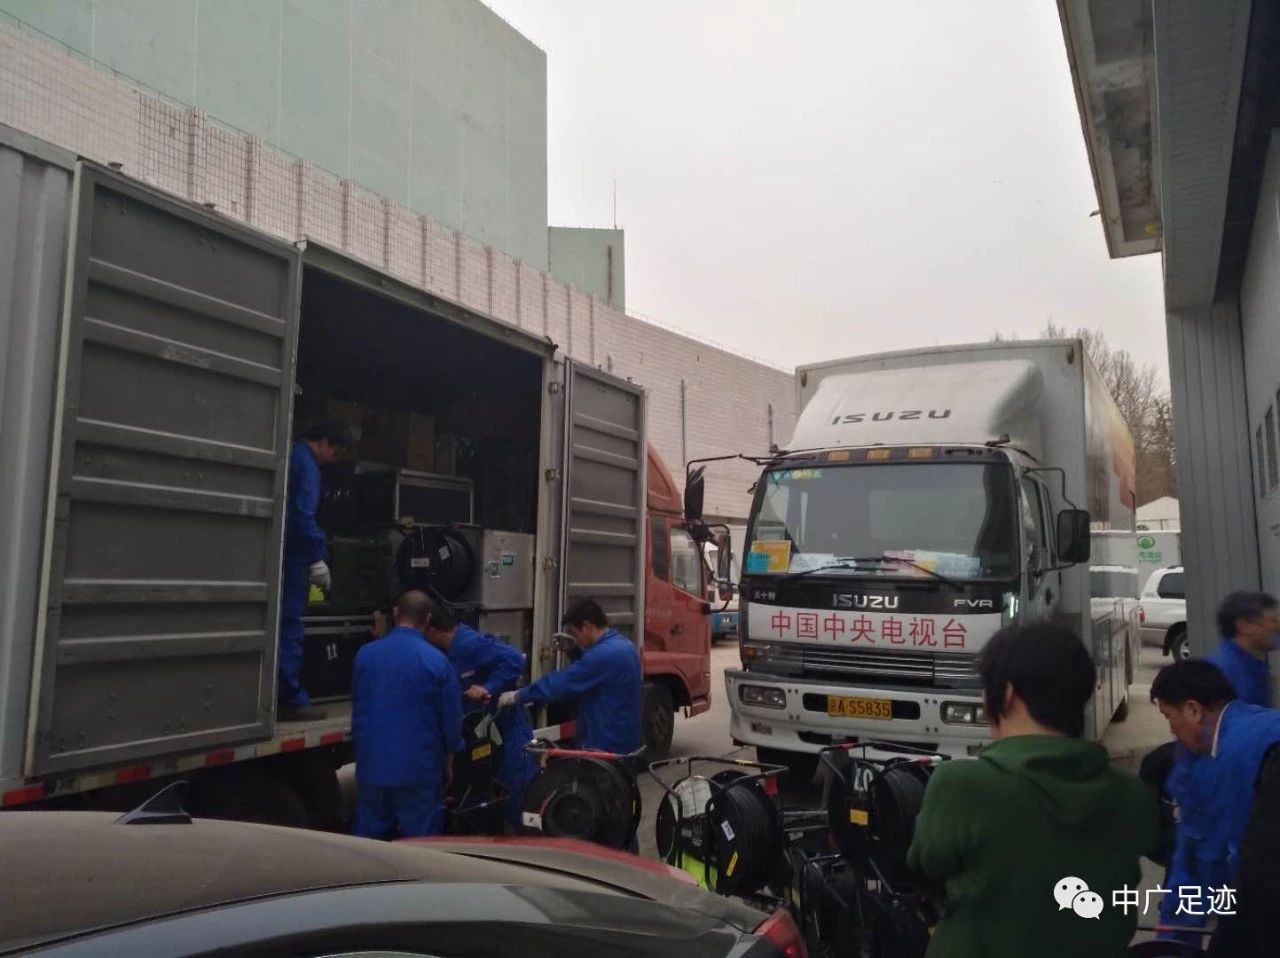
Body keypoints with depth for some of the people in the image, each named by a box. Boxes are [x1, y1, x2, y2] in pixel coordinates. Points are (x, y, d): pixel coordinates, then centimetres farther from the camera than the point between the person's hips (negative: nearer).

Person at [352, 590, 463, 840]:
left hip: (372, 767, 4)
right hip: (419, 770, -3)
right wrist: (447, 761, 11)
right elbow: (451, 718, -4)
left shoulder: (364, 654, -1)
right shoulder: (436, 661, -11)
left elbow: (357, 709, 14)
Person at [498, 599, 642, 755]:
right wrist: (574, 650, 7)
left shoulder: (605, 654, -24)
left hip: (605, 747, -10)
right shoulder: (622, 644, 8)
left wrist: (518, 696, -15)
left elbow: (561, 683, -23)